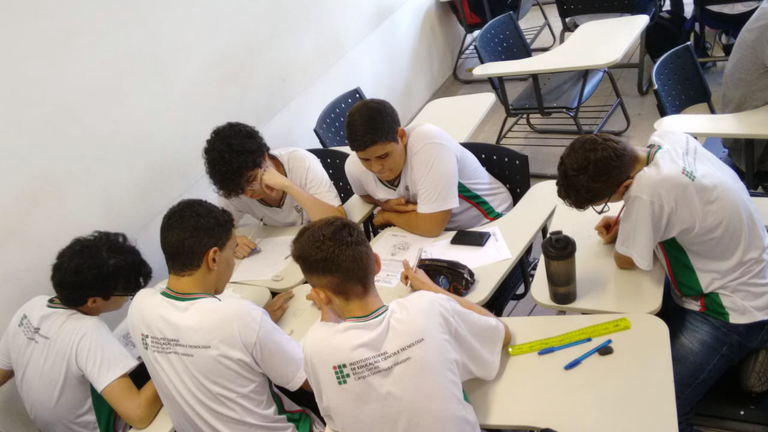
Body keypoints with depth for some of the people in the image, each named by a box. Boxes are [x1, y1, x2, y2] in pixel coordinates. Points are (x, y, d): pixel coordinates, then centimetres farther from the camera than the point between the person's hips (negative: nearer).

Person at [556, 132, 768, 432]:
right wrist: (627, 224, -3)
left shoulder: (648, 190, -37)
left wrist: (623, 234, -1)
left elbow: (625, 260, -19)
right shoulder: (667, 139, -11)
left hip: (733, 311, -9)